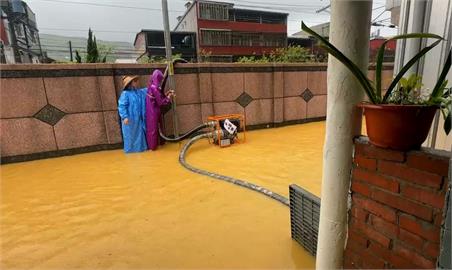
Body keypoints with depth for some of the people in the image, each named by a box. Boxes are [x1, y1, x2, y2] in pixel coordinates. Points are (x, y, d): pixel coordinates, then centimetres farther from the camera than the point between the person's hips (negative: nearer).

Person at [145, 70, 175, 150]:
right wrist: (169, 96, -6)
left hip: (152, 111, 9)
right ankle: (153, 146, 15)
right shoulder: (155, 88, -21)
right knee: (153, 128, 3)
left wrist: (167, 93, 9)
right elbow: (160, 102, -18)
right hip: (153, 111, -9)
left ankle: (152, 145, 27)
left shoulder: (152, 86, 8)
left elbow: (159, 97, 13)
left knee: (152, 128, 16)